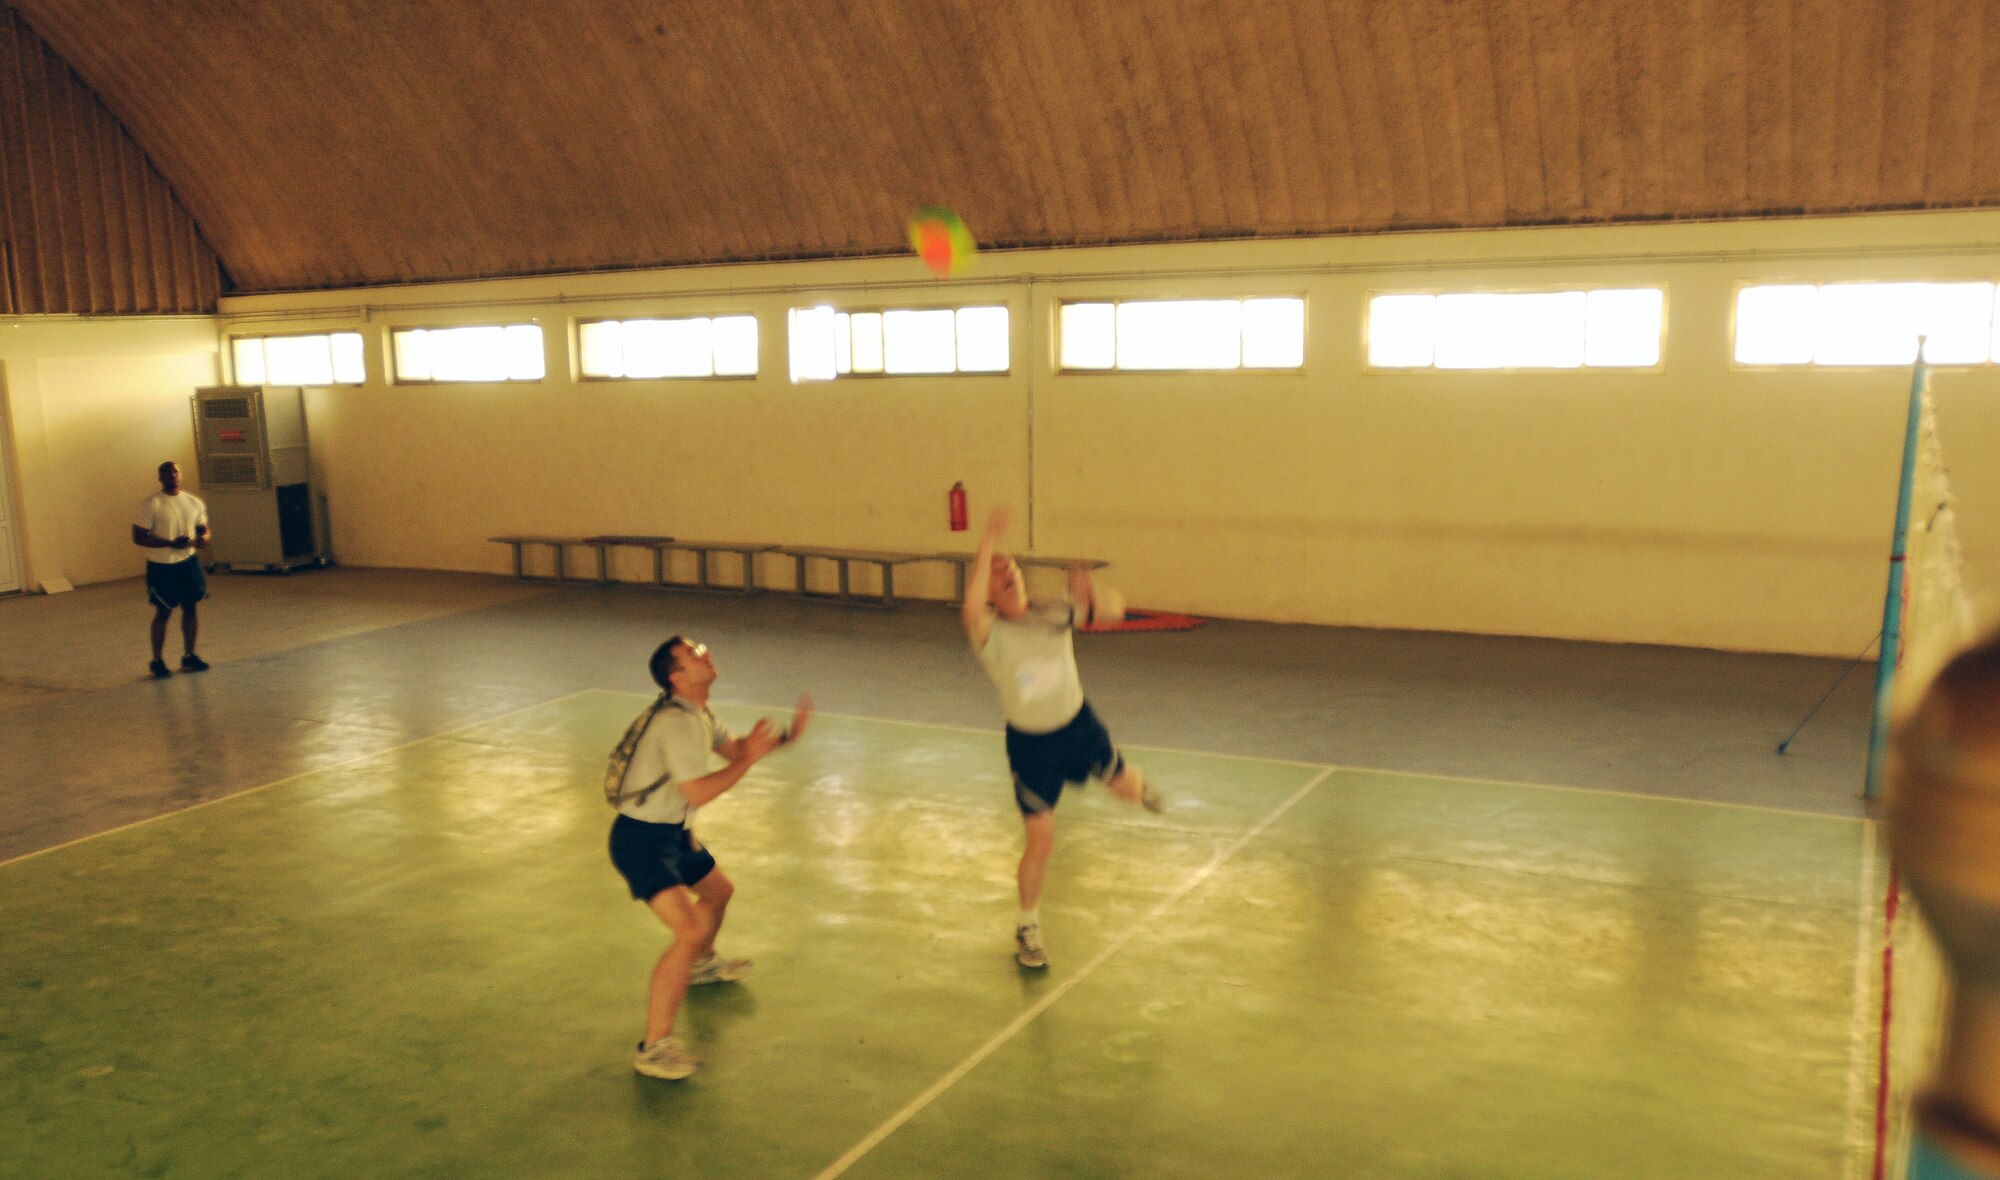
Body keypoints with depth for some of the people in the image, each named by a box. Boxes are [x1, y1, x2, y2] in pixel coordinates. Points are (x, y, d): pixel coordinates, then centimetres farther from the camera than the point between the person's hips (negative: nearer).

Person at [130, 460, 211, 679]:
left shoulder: (194, 502, 5)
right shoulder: (152, 504, -11)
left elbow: (203, 529, 14)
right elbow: (138, 536, -14)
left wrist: (204, 538, -11)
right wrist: (171, 543, -24)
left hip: (188, 562, 5)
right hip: (161, 565, -5)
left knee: (190, 607, 9)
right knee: (163, 612, 2)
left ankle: (189, 657, 21)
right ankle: (157, 661, 13)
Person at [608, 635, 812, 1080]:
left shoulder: (698, 714, 7)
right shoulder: (677, 723, -25)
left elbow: (732, 746, 20)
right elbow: (698, 794, -28)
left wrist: (784, 737, 6)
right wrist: (749, 759, -22)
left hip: (673, 833, 11)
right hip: (641, 840, -11)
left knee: (719, 891, 31)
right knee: (691, 930, -22)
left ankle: (702, 964, 60)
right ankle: (654, 1048, -16)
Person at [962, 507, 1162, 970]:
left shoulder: (1054, 614, -9)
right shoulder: (989, 631, -21)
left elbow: (1111, 612, -9)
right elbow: (971, 608, -44)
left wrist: (1088, 596, -32)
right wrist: (988, 543, -45)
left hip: (1078, 724, 3)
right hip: (1030, 744, -3)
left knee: (1125, 787, 20)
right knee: (1041, 840, -3)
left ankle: (1138, 784, 62)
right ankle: (1027, 927, 21)